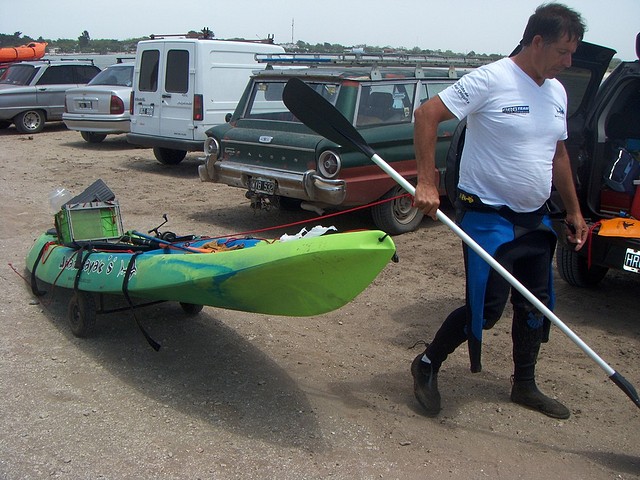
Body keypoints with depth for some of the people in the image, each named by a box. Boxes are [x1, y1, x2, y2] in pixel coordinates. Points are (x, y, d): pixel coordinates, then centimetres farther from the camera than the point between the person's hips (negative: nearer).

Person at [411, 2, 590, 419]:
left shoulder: (557, 92, 10)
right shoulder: (491, 80, -15)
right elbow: (427, 115, -19)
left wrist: (574, 210, 20)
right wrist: (427, 182, -27)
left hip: (535, 219, 8)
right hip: (488, 216, -8)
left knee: (536, 305, 14)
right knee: (487, 308, -7)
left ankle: (525, 386, 33)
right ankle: (427, 366, 16)